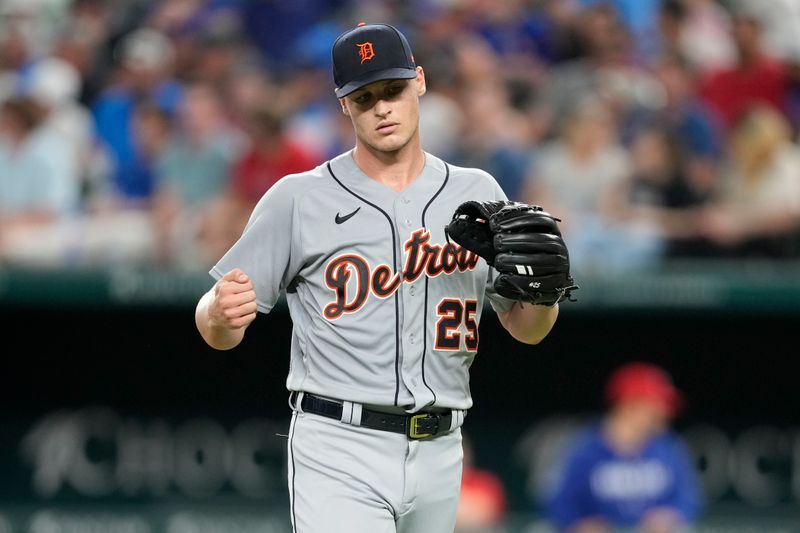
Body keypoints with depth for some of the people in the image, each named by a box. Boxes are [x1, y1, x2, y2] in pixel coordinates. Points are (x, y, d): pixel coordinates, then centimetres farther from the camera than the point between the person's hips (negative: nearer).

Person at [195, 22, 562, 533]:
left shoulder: (477, 193, 11)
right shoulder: (300, 199, 1)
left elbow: (527, 329, 14)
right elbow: (219, 332, 1)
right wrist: (221, 311, -24)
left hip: (438, 453, 4)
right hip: (338, 455, -4)